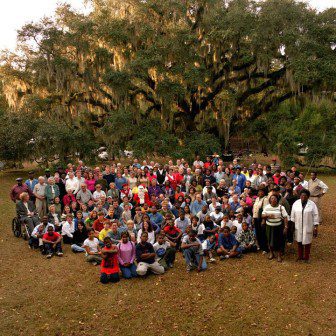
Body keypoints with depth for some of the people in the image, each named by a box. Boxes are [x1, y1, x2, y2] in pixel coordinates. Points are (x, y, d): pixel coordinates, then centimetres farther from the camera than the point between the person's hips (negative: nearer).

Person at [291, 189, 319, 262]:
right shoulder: (296, 203, -3)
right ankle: (300, 256, 29)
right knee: (299, 241, 13)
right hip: (298, 227, 2)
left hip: (308, 227, -2)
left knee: (307, 242, 8)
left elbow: (315, 216, -7)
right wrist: (292, 224, 6)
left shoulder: (312, 204, -9)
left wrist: (315, 227, -9)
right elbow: (293, 215, 4)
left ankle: (306, 257, 25)